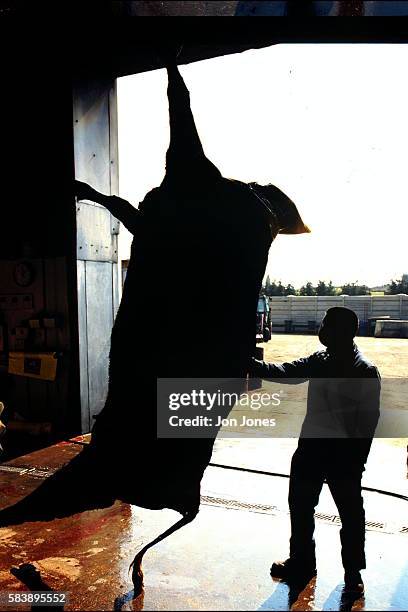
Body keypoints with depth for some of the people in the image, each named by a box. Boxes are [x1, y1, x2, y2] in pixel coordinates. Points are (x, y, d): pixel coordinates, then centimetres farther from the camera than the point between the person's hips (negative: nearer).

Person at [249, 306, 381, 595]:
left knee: (350, 513, 10)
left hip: (344, 452, -6)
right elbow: (284, 372, 1)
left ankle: (353, 573, 33)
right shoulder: (319, 361, 3)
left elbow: (369, 418, -13)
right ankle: (301, 562, 37)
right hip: (310, 446, 6)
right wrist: (251, 364, -12)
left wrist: (358, 461, -13)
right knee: (300, 506, 16)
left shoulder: (365, 371, -14)